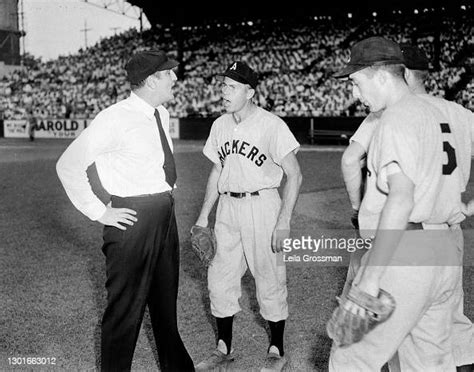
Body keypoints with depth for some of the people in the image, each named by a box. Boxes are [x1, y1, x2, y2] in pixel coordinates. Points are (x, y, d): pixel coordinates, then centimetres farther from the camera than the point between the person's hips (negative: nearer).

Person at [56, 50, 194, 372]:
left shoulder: (161, 114, 6)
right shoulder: (116, 119, -18)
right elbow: (68, 166, -18)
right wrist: (99, 212, -16)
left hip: (165, 213, 8)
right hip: (134, 218, -8)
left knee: (166, 299, 23)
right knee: (126, 306, 2)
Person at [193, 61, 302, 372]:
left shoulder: (272, 125, -12)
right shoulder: (220, 125, 8)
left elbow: (295, 176, -13)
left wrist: (284, 222, -19)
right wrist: (203, 216, 14)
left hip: (262, 205, -6)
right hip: (227, 208, 6)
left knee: (270, 280, 2)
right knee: (219, 278, 9)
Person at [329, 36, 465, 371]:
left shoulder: (396, 120, -12)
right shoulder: (438, 115, 16)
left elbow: (402, 198, -26)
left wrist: (370, 277, -28)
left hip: (404, 253, -9)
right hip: (447, 253, 10)